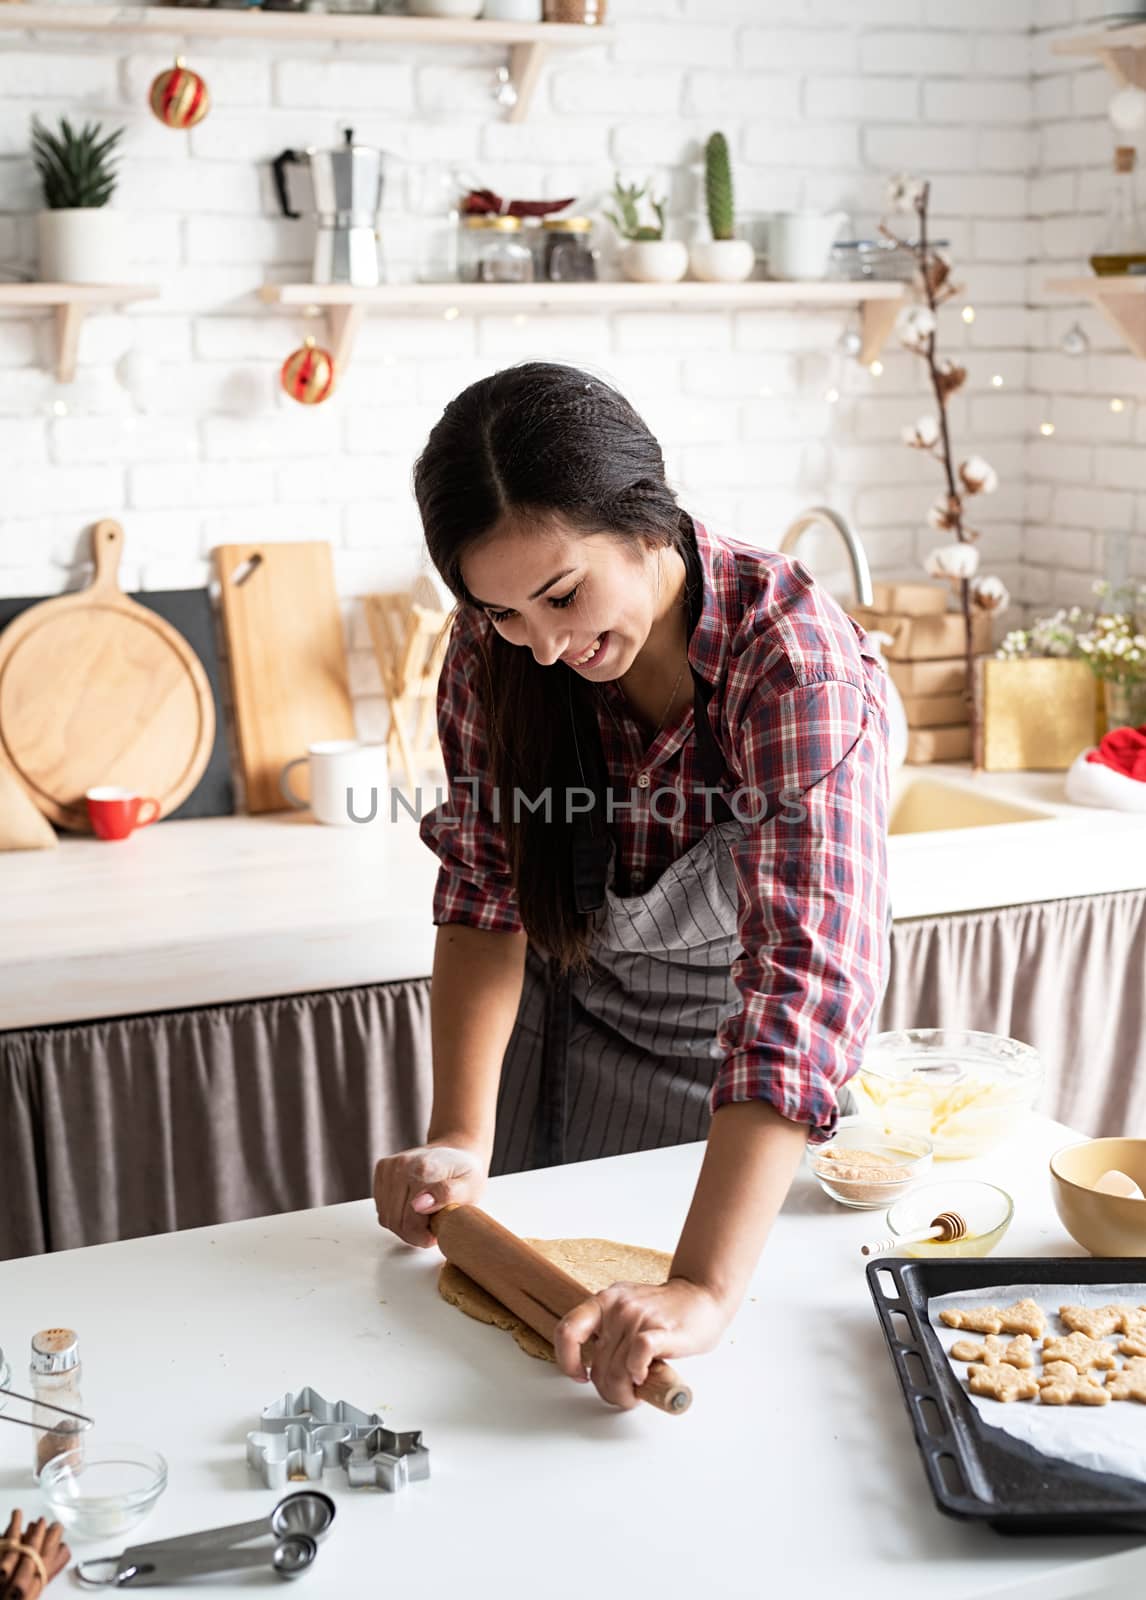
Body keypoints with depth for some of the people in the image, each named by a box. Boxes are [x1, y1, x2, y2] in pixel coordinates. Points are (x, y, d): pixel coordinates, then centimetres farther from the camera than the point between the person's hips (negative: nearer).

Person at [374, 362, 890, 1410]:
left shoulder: (797, 658, -36)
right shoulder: (493, 648, -20)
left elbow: (805, 968, -45)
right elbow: (487, 893, -14)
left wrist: (707, 1287, -54)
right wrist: (462, 1138, -29)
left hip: (741, 1058, -3)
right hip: (566, 1028, 3)